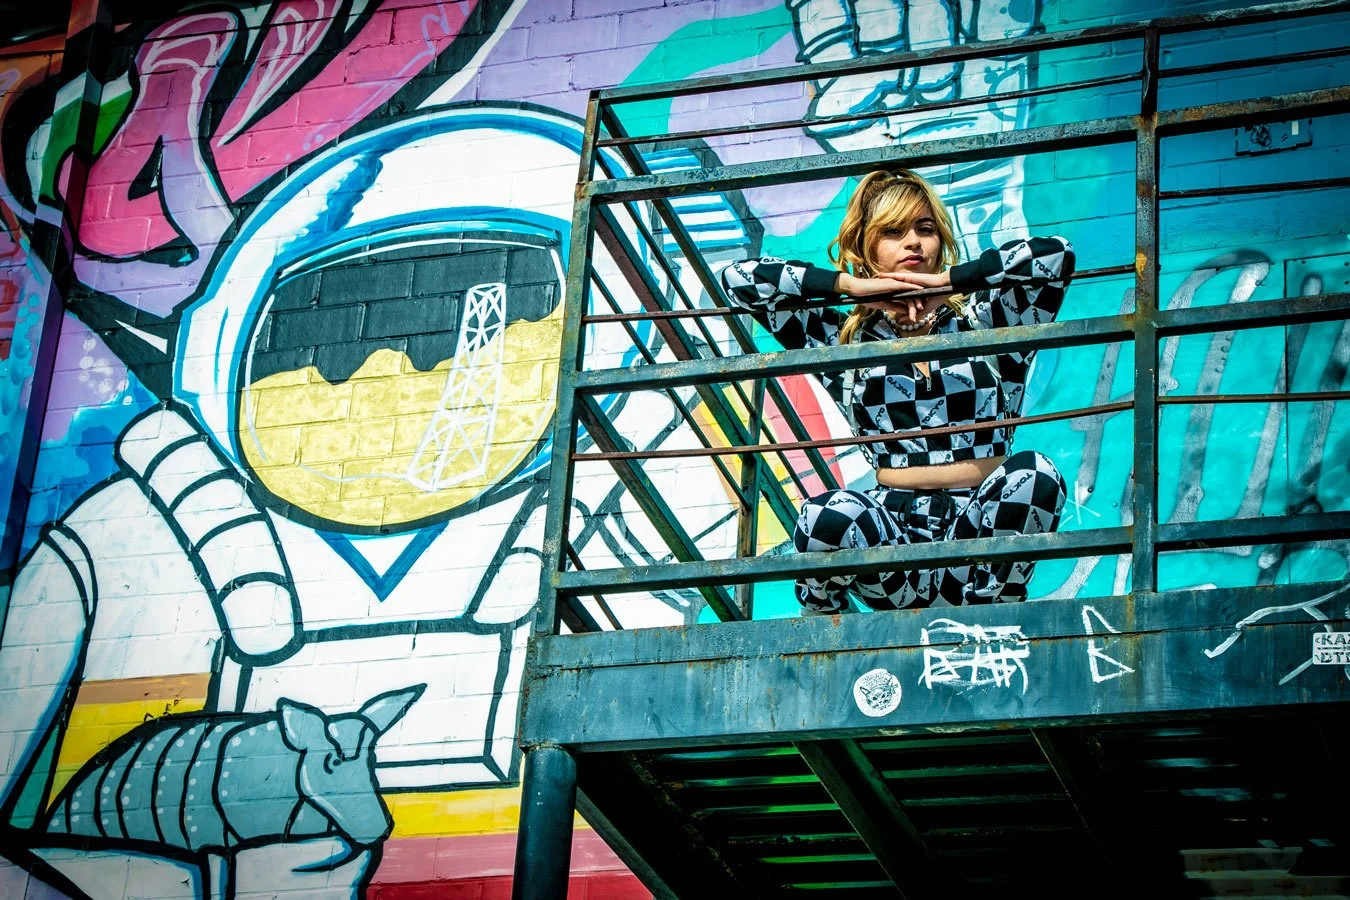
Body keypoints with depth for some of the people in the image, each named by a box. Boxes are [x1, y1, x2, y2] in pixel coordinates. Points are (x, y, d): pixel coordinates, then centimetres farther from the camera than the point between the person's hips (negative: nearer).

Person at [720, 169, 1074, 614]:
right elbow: (739, 280, 7)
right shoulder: (844, 341, 13)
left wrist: (948, 280, -1)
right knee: (831, 515, -34)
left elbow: (1057, 254, -2)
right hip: (896, 527, 0)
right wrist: (851, 285, 3)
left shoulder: (984, 325, 13)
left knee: (1034, 474, -32)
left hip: (984, 528, 1)